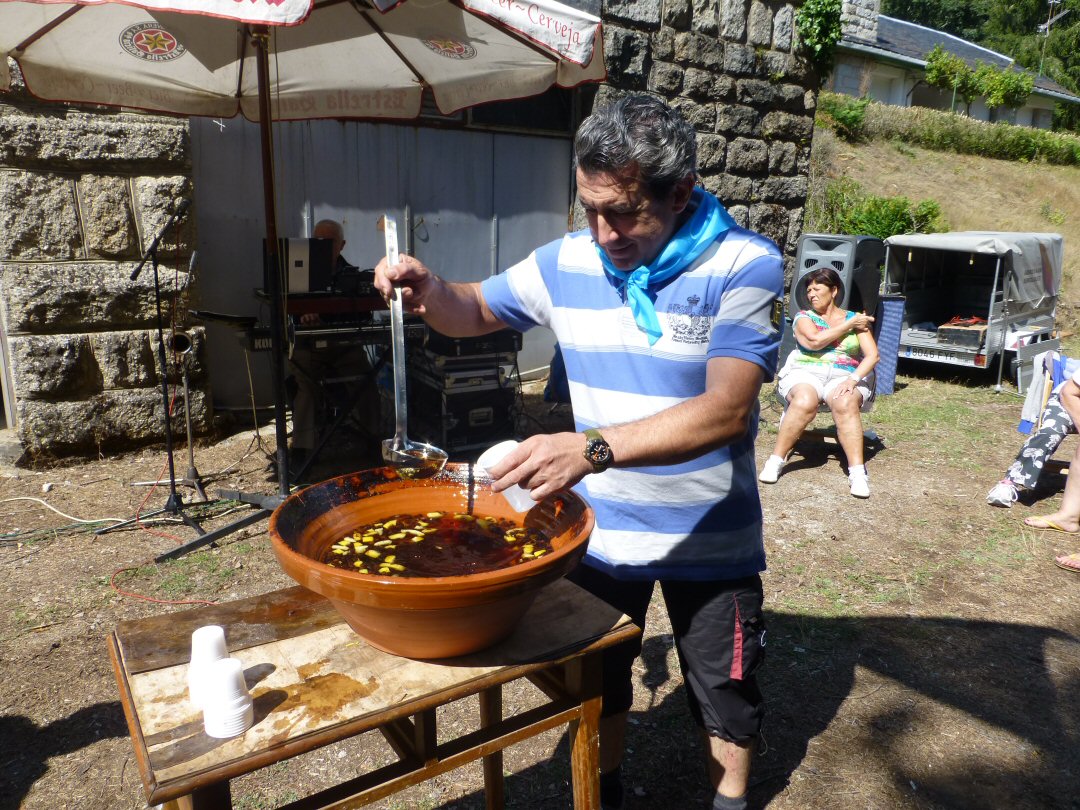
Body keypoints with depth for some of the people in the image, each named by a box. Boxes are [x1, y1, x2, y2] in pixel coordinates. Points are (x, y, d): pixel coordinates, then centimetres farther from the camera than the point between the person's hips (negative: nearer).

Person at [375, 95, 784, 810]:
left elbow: (728, 409, -32)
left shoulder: (744, 266, -20)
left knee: (726, 696, 20)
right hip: (598, 528, 4)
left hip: (709, 540, -3)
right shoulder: (568, 261, -6)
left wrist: (592, 448, -44)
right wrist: (428, 292, -16)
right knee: (598, 682, 24)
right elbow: (475, 312, 8)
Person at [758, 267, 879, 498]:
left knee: (846, 404, -35)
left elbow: (872, 355, 4)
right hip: (805, 372, -1)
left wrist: (853, 379, -14)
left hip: (843, 376, 1)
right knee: (805, 402, -36)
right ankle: (775, 461, -26)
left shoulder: (855, 319, 16)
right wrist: (849, 325, -1)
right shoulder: (803, 317, 14)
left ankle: (857, 472, -35)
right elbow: (814, 341, -8)